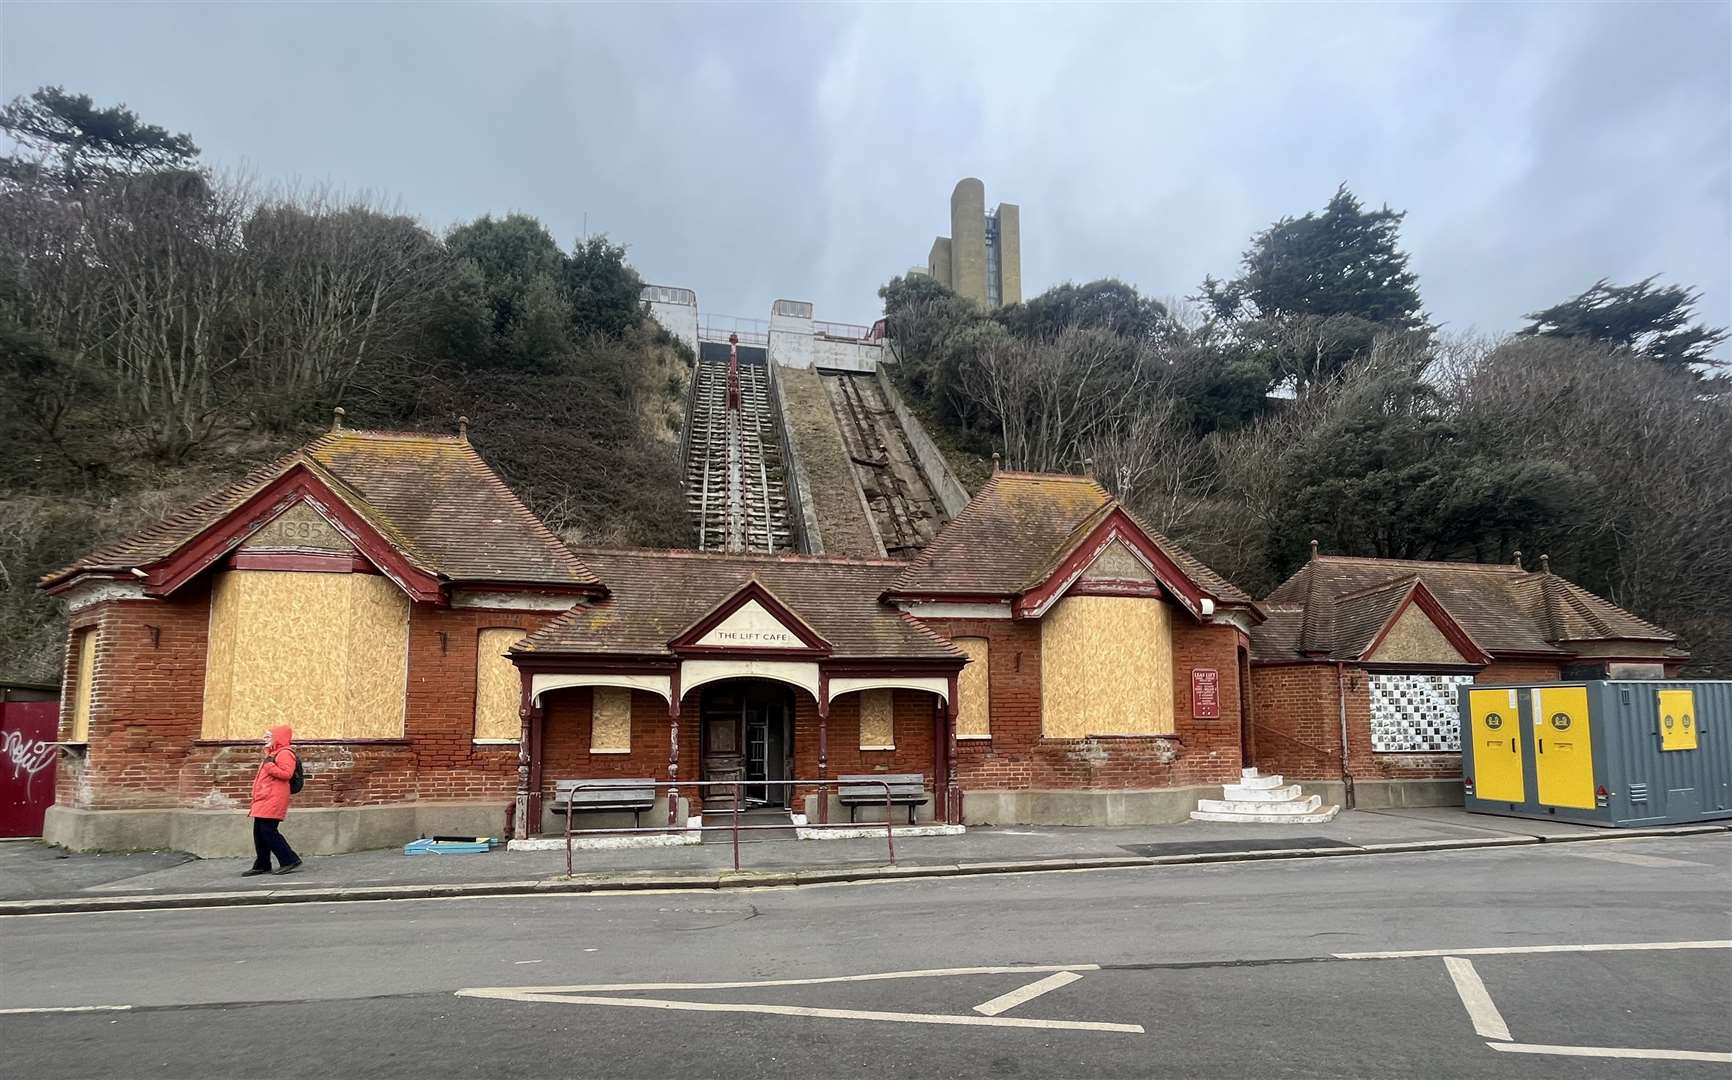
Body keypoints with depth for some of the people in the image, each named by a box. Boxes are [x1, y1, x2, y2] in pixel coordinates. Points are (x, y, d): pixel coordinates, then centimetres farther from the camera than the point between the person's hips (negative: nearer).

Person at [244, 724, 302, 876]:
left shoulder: (285, 753, -10)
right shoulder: (272, 754, 24)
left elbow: (286, 773, -23)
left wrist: (269, 765, -21)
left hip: (273, 800, -11)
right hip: (264, 801, 11)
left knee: (268, 832, -14)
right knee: (259, 833, 10)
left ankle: (290, 860, -9)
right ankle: (262, 865, 17)